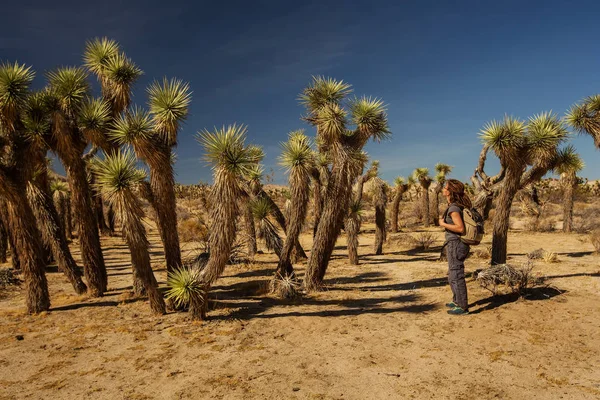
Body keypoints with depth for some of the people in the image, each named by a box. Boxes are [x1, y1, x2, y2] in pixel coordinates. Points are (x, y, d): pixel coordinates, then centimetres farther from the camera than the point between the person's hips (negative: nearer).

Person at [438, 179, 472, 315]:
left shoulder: (453, 207, -19)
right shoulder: (457, 205, 11)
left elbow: (460, 228, -26)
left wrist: (443, 224, -17)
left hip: (456, 245, -10)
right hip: (456, 245, 10)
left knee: (456, 276, 0)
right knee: (452, 275, 22)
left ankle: (463, 307, 9)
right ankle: (457, 301, 35)